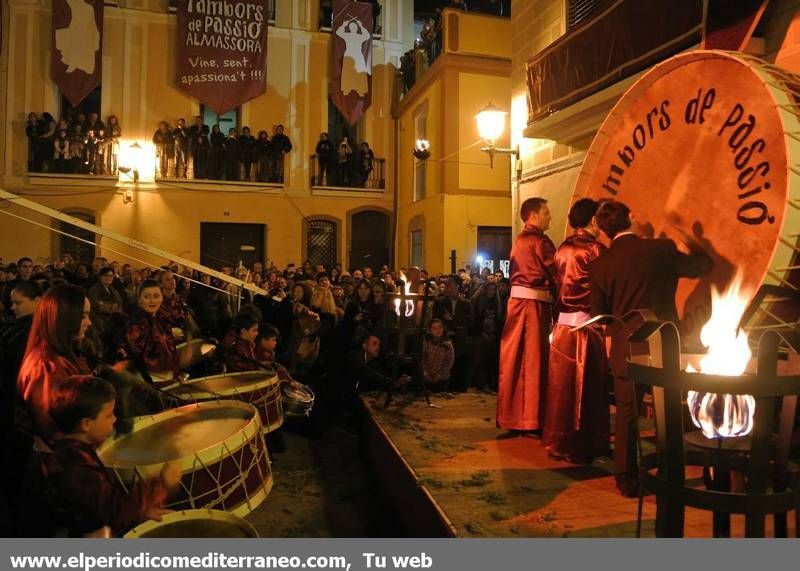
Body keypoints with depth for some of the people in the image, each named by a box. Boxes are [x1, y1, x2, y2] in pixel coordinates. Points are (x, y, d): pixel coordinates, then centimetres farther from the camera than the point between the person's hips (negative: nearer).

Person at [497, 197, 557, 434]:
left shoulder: (519, 240, 17)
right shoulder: (539, 241, -10)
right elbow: (555, 274, -10)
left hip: (517, 299, 9)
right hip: (534, 302, -9)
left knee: (515, 357, 12)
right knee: (533, 359, -3)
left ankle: (511, 413, 21)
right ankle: (530, 419, 4)